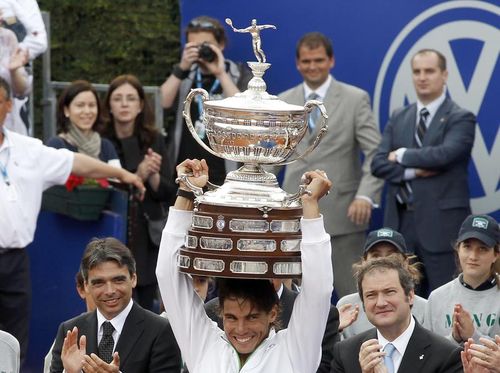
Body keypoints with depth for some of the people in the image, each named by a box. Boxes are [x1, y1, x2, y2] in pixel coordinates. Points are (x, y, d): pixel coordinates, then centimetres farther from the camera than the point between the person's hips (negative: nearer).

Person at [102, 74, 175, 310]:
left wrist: (153, 176, -17)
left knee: (146, 308, 5)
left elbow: (167, 193, 3)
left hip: (148, 237, 3)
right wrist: (137, 176, -21)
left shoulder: (155, 141, 4)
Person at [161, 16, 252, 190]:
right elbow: (160, 104, -6)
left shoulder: (240, 76, 4)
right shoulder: (183, 76, 12)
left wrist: (221, 74, -16)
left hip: (224, 178, -3)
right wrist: (181, 68, -14)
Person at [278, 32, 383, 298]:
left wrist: (366, 196, -19)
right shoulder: (282, 102, 11)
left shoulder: (356, 99, 1)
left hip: (342, 213, -3)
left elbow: (375, 153, -5)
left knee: (352, 293, -3)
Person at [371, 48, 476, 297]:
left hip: (441, 223, -5)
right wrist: (414, 171, -12)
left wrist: (403, 155, -7)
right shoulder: (398, 118, 13)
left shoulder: (460, 119, -3)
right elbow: (378, 164, 4)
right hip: (400, 223, 5)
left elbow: (444, 154, -21)